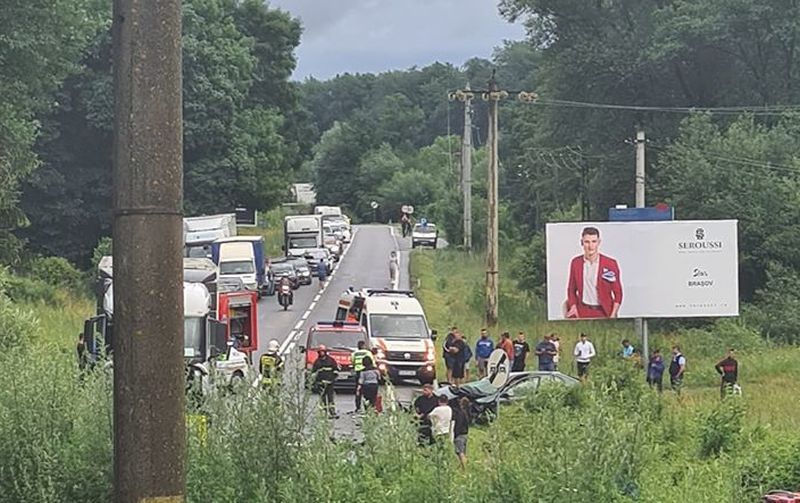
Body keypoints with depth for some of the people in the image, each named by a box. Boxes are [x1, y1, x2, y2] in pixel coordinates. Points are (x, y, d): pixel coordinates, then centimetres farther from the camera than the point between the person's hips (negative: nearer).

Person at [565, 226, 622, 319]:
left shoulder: (610, 264, -2)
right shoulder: (576, 263, 5)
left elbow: (618, 293, 1)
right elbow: (571, 290, 15)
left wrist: (613, 316, -8)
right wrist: (573, 306, -1)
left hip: (603, 313, -2)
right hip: (582, 313, 2)